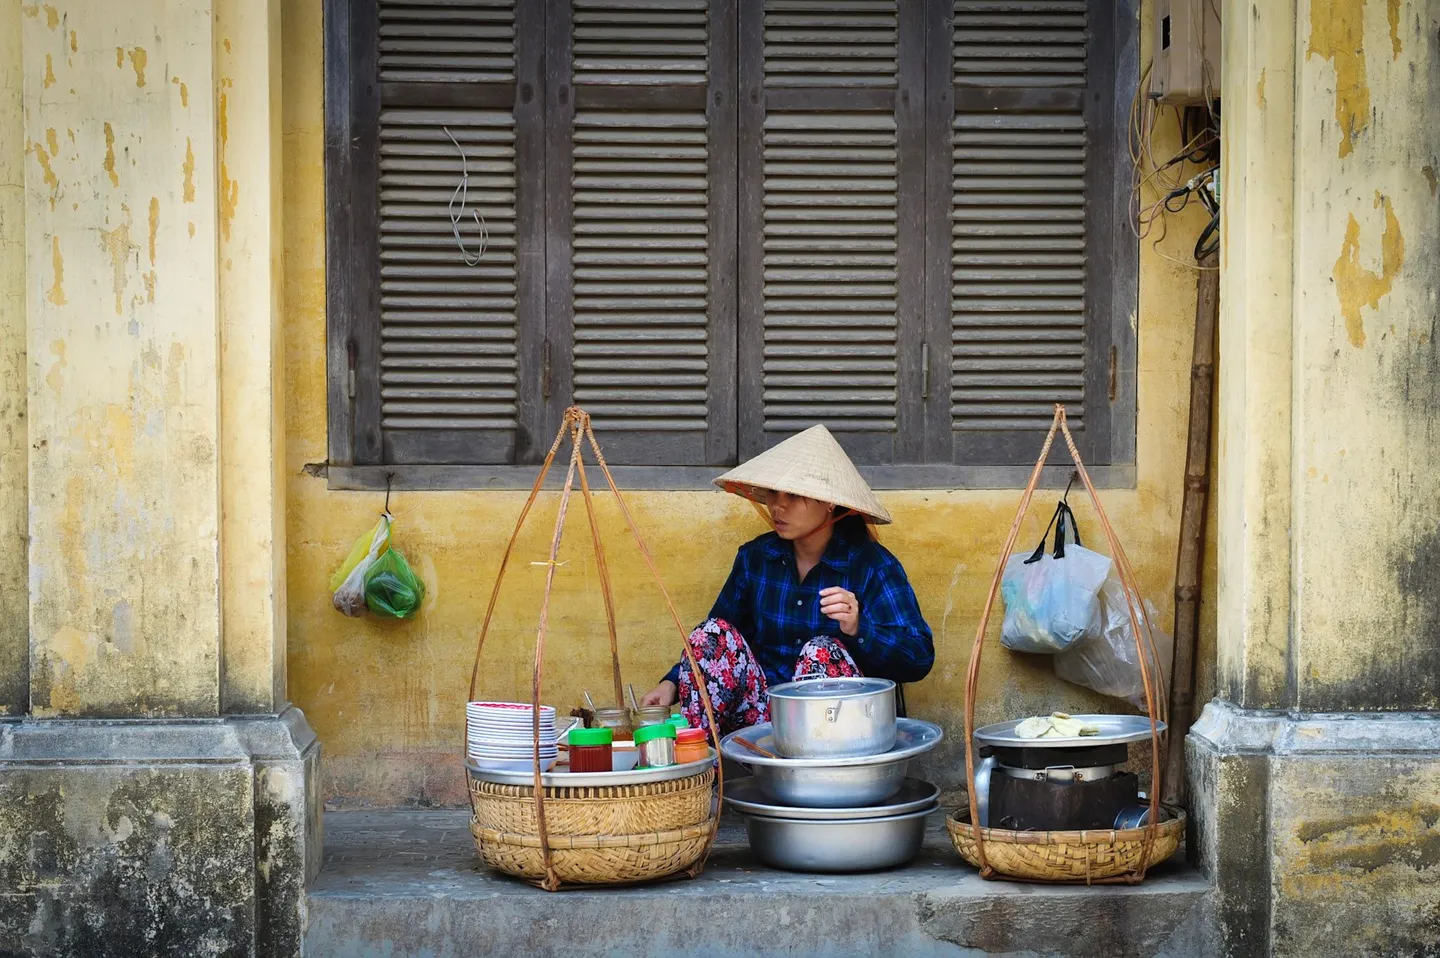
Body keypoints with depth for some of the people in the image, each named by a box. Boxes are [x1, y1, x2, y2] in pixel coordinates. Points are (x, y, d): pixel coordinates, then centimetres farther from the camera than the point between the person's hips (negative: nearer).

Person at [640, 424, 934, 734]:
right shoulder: (755, 557, 10)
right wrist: (672, 683, -3)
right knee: (711, 632, -17)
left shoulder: (872, 565, -4)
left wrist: (858, 629, -30)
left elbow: (919, 659, -12)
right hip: (760, 714, 4)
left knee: (821, 651, -31)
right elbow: (715, 640, 16)